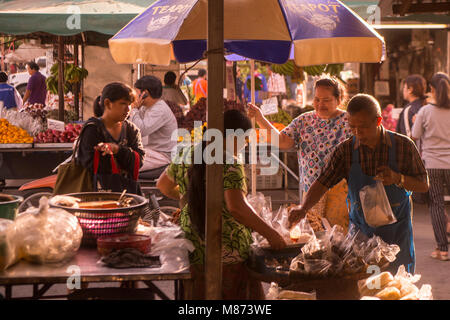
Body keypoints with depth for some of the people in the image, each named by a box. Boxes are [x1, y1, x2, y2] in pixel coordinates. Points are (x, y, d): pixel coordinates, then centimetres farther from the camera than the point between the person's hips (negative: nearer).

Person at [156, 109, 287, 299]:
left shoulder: (188, 156, 7)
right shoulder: (228, 163, -16)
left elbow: (163, 185, 21)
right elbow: (236, 207, -27)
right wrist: (270, 234, -21)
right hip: (228, 252, -7)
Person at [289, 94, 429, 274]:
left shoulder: (403, 146, -6)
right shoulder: (346, 150, -4)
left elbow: (423, 186, 0)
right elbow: (322, 183, -4)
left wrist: (398, 179, -19)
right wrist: (303, 207, -21)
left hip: (397, 231, -1)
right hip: (360, 230, 1)